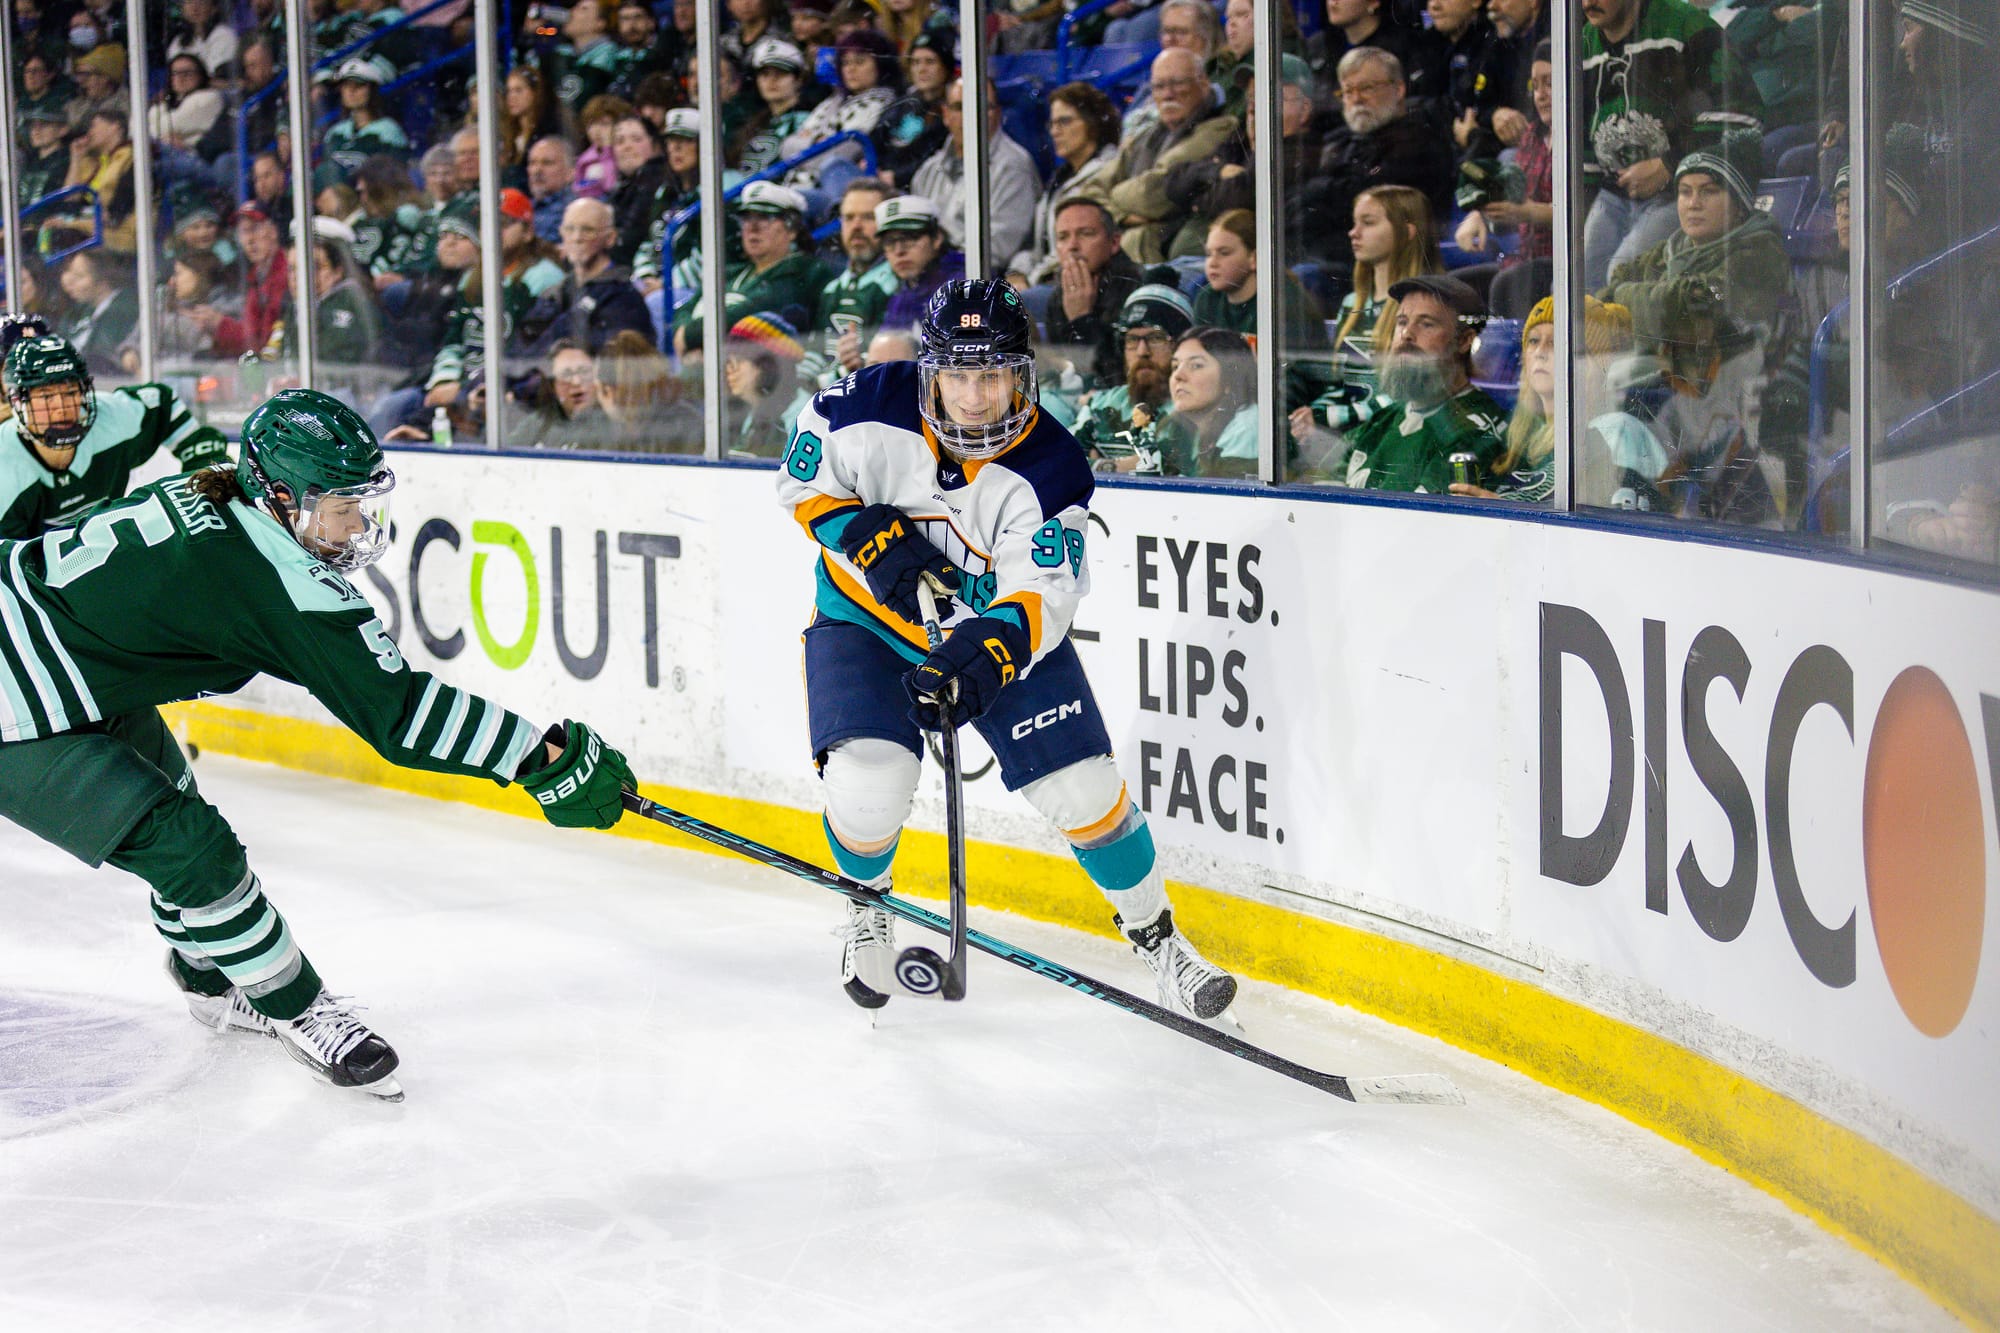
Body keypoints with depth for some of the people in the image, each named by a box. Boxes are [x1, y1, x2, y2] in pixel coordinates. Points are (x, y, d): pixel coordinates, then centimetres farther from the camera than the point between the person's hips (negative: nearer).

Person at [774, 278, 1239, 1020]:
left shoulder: (1051, 470, -21)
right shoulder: (869, 409, -19)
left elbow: (1040, 598, -25)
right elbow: (804, 482, -5)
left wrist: (986, 653, -44)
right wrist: (873, 540, -22)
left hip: (999, 627, 0)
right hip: (866, 618, 0)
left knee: (1082, 787, -7)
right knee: (867, 785, -21)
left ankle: (1152, 930, 17)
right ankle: (867, 905, 13)